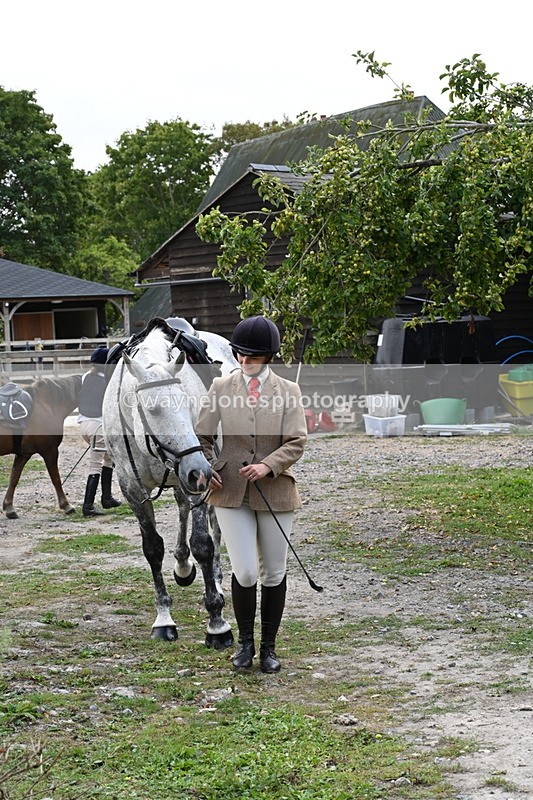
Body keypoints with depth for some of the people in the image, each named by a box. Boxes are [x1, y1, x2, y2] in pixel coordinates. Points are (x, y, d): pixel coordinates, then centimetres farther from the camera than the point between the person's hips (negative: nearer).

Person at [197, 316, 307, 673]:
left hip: (275, 492, 0)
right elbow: (203, 436, 9)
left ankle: (269, 647, 22)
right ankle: (245, 643, 15)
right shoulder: (221, 387, 2)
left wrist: (268, 466, -21)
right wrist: (208, 469, -6)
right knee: (245, 572, -7)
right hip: (231, 493, 0)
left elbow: (297, 442, -7)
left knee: (274, 574, 8)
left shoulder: (288, 390, 0)